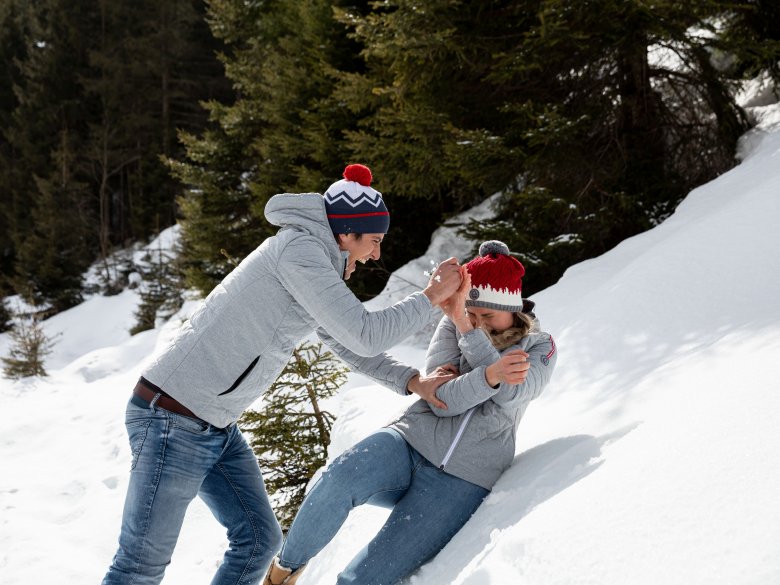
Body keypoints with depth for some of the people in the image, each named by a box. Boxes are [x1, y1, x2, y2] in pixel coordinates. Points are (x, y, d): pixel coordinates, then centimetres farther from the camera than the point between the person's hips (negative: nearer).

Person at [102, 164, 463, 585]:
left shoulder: (317, 267, 13)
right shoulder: (298, 247, -16)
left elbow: (347, 343, 23)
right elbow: (365, 335, -21)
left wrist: (413, 383, 14)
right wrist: (432, 298, -9)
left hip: (217, 427, 10)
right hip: (173, 420, -10)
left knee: (259, 540, 11)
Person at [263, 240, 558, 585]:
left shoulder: (539, 347, 4)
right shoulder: (453, 325, 6)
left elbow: (512, 393, -18)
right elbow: (443, 399, -8)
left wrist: (464, 327, -25)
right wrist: (491, 375, -28)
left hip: (460, 483, -2)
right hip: (409, 444, 2)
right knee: (340, 478, -35)